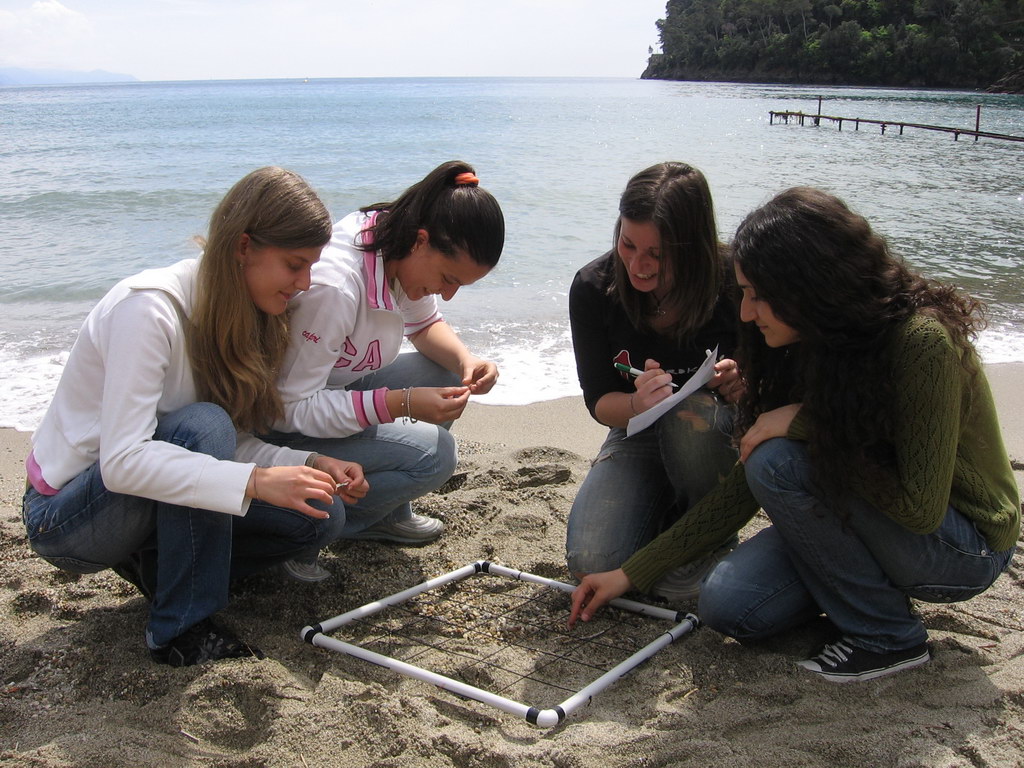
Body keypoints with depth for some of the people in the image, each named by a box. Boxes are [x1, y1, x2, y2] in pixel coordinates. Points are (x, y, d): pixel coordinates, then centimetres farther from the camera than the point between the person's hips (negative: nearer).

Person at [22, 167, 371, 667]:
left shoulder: (244, 315, -2)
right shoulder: (150, 306, -26)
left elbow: (233, 444, -2)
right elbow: (122, 461, -34)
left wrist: (311, 467, -18)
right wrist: (255, 482, -40)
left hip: (146, 496, 7)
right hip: (65, 516, -7)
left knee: (321, 513, -11)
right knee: (202, 426, -34)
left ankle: (158, 564, 5)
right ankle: (181, 630, -20)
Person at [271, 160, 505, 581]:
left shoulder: (400, 247, -10)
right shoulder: (334, 286, -35)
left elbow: (426, 324, 8)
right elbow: (293, 407, -30)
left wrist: (465, 360, -14)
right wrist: (402, 403, -36)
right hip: (276, 426, -9)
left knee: (448, 376, -4)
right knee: (431, 454, -22)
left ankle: (385, 514, 10)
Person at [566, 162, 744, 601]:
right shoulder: (592, 289, -16)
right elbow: (598, 401, -9)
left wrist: (742, 386, -36)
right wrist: (638, 405, -34)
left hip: (719, 434, -1)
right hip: (637, 434, 2)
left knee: (691, 411, -38)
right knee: (591, 564, -20)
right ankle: (667, 510, 13)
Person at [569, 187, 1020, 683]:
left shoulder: (921, 341, -28)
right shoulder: (804, 347, -7)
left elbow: (920, 506, -28)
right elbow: (745, 487, -3)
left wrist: (808, 424, -26)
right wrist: (633, 573, -4)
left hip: (965, 547, -6)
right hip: (878, 518, 6)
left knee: (781, 462, -27)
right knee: (726, 605, -12)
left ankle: (887, 634, -9)